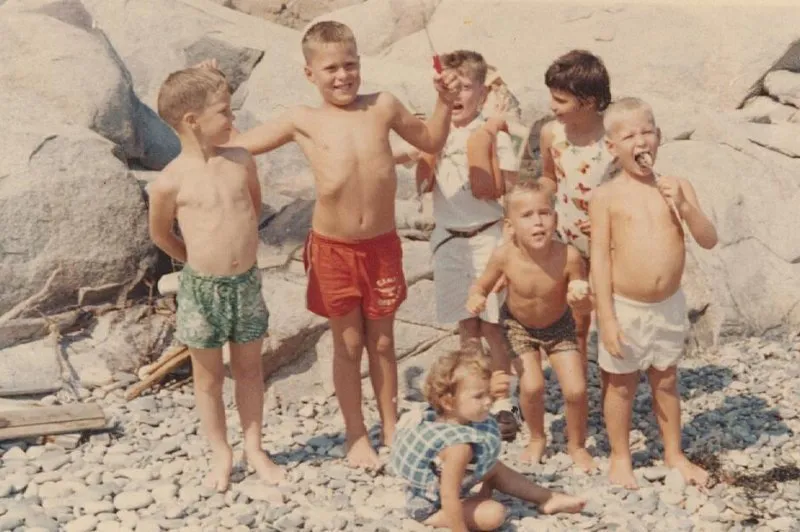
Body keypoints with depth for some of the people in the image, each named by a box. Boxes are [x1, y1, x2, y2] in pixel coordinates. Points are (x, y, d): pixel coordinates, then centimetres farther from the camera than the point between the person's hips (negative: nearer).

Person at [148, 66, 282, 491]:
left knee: (249, 369, 15)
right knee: (209, 376, 12)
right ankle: (221, 454, 27)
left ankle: (254, 448, 30)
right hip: (202, 289, -3)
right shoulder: (170, 182, -15)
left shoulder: (241, 161, -4)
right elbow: (160, 235, 3)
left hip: (247, 282, 3)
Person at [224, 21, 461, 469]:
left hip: (382, 245, 2)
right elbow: (233, 146, 0)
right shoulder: (303, 121, -5)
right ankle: (357, 437, 27)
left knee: (382, 342, 15)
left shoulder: (383, 106, 0)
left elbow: (432, 141, 16)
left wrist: (445, 103, 1)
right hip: (333, 249, -1)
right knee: (348, 343, 11)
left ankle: (391, 428, 31)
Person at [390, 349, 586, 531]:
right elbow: (449, 498, -37)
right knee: (494, 514, -26)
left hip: (435, 486, 10)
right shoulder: (459, 446, -40)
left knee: (496, 468, 17)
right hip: (434, 507, -10)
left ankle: (548, 499, 29)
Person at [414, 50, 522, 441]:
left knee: (492, 325, -1)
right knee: (466, 325, 8)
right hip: (448, 237, 4)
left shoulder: (494, 135, -7)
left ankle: (502, 404, 10)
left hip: (487, 236, -3)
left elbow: (505, 191, -11)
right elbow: (424, 184, -3)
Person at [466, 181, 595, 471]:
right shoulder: (504, 256, -30)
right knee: (532, 386, -12)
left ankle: (576, 444, 24)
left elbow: (584, 309, -20)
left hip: (559, 326, 0)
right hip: (518, 325, 0)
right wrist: (475, 297, -33)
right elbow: (481, 285, -10)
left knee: (576, 390, -6)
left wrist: (579, 298, -43)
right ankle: (537, 439, 21)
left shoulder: (568, 257, -32)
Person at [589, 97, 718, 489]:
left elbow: (709, 240, -1)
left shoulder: (676, 187, 1)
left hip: (669, 305, 3)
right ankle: (620, 457, 29)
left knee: (666, 381, 18)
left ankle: (674, 454, 34)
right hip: (625, 308, -3)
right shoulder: (607, 197, -9)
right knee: (622, 385, 11)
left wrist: (684, 206, -18)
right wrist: (607, 318, -14)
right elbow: (600, 258, -10)